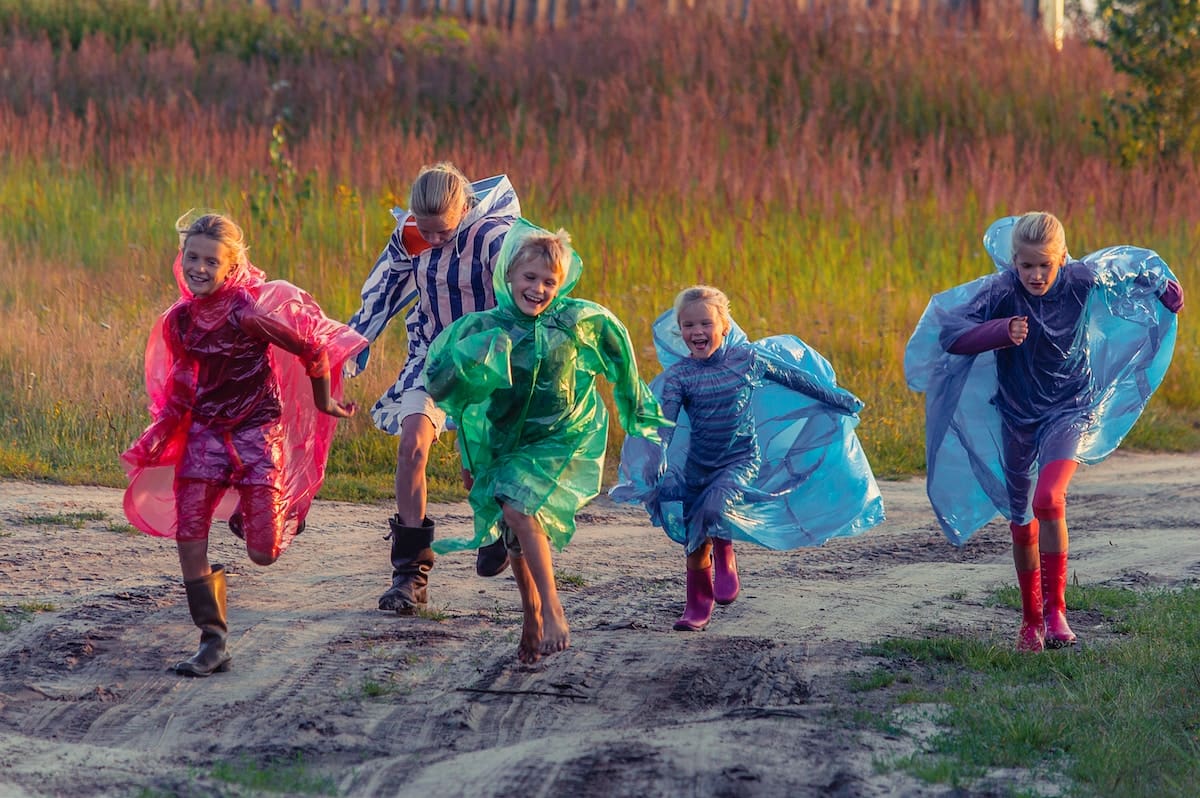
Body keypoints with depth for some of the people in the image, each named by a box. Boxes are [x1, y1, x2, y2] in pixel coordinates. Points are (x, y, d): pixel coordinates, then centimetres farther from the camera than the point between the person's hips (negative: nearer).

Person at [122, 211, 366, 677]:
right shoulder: (178, 322, -1)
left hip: (257, 432, -5)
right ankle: (213, 643, -2)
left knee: (263, 554, -7)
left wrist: (324, 404, 1)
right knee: (188, 537, -12)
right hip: (205, 434, 5)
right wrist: (158, 441, 6)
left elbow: (312, 352, -12)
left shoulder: (247, 313, -20)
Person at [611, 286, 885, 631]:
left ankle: (725, 556, -1)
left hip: (742, 460, -2)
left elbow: (794, 378, 6)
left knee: (714, 506, -31)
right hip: (697, 466, 2)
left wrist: (838, 399, 15)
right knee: (695, 541, 7)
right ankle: (697, 606, 25)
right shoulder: (678, 375, -9)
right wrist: (654, 473, -27)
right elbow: (664, 426, -14)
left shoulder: (746, 357, -7)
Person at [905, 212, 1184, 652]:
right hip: (1017, 415, 2)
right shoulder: (1001, 292, -19)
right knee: (1022, 523, 11)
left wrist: (1164, 284, 20)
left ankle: (1055, 609, -17)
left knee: (1047, 500, -26)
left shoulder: (1082, 279, -16)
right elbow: (950, 336, -25)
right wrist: (1001, 332, -40)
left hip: (1071, 407, -2)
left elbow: (1127, 264, 5)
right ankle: (1030, 620, 29)